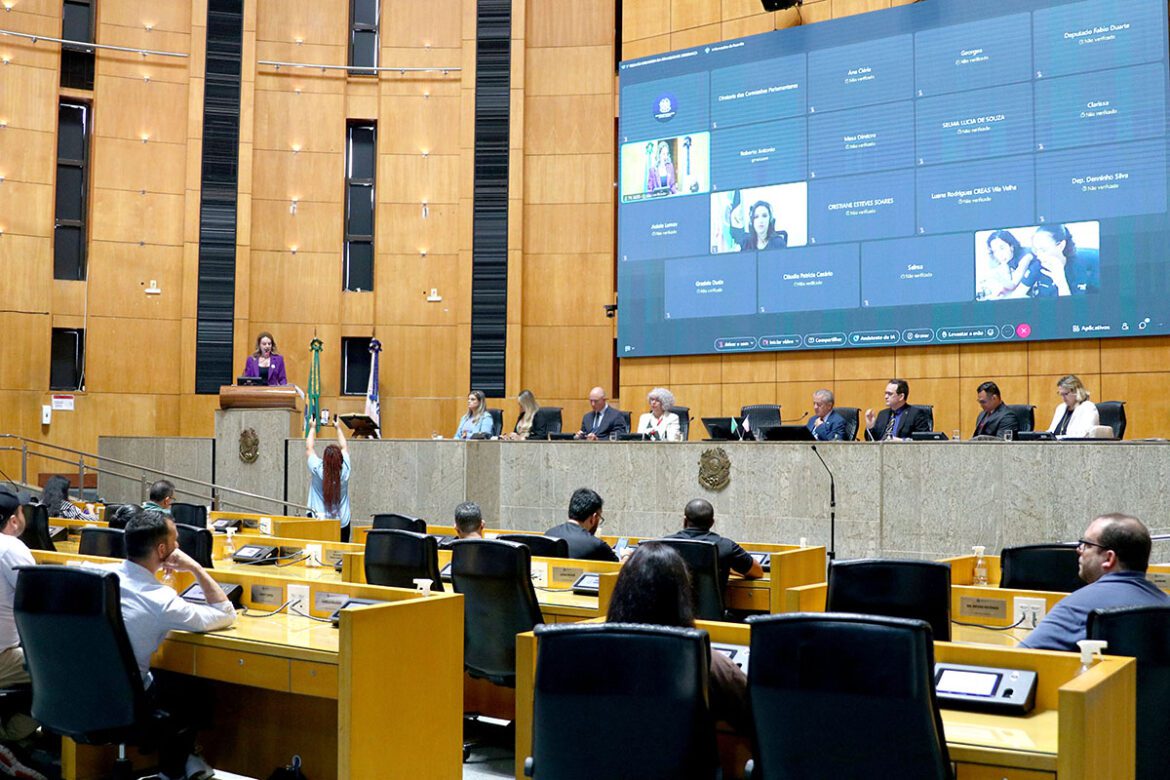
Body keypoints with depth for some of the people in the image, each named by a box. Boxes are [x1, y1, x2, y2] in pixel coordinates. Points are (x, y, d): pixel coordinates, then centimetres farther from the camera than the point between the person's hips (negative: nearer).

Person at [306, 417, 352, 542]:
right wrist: (338, 428, 23)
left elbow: (309, 448, 4)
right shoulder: (344, 471, -8)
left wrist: (312, 428, 17)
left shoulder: (317, 470, -13)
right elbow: (344, 448, 10)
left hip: (318, 524, -2)